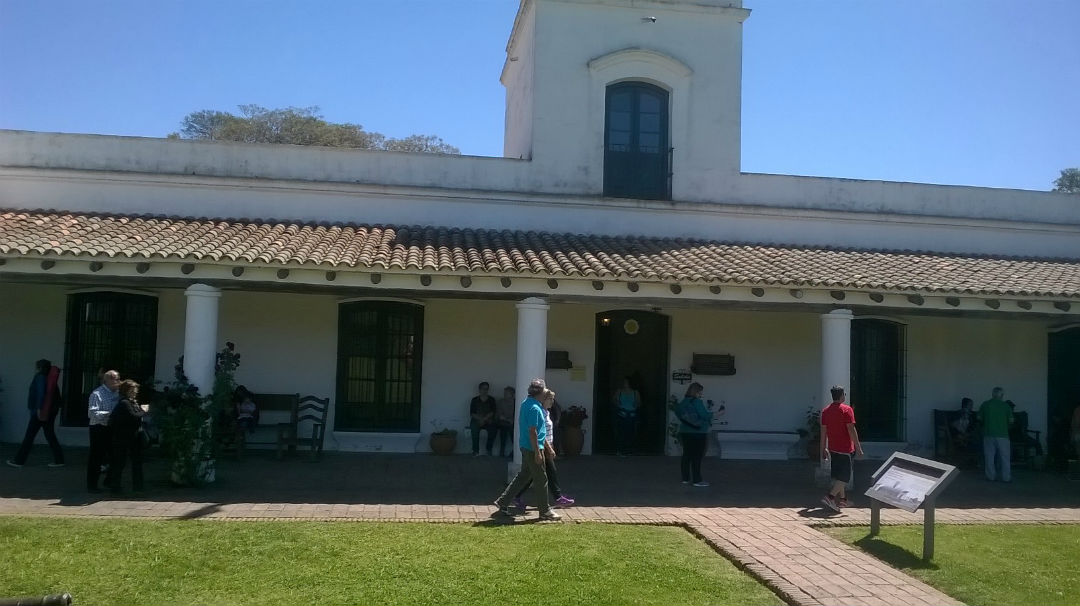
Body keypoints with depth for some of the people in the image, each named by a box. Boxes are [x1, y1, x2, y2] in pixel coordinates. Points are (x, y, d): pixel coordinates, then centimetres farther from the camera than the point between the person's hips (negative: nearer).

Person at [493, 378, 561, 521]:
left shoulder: (526, 403, 11)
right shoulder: (534, 408, -21)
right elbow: (532, 432, -23)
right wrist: (537, 452, -21)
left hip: (525, 446, 10)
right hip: (533, 448, -10)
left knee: (524, 475, 17)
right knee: (541, 479, 1)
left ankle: (503, 502, 18)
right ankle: (545, 511, 11)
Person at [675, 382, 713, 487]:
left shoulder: (683, 402, 7)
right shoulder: (697, 402, -15)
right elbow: (705, 415, -17)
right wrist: (711, 413, 2)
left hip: (685, 432, 7)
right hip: (698, 433, -7)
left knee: (686, 455, 12)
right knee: (697, 457, -4)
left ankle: (686, 478, 18)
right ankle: (697, 480, -3)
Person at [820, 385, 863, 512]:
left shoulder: (826, 411, 6)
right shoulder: (847, 410, -12)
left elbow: (823, 431, 8)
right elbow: (851, 430, -16)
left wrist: (823, 449, 14)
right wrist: (858, 447, -11)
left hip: (832, 448, 7)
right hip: (845, 449, -7)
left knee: (838, 474, 17)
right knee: (844, 476, -3)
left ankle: (842, 499, 25)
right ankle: (830, 497, -18)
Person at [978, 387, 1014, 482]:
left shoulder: (985, 404, 2)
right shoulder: (1005, 406, -2)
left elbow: (979, 418, 8)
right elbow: (1011, 421, 1)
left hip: (988, 434, 1)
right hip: (1002, 435, -1)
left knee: (989, 456, 8)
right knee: (1005, 457, 7)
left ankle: (991, 476, 10)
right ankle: (1006, 477, 7)